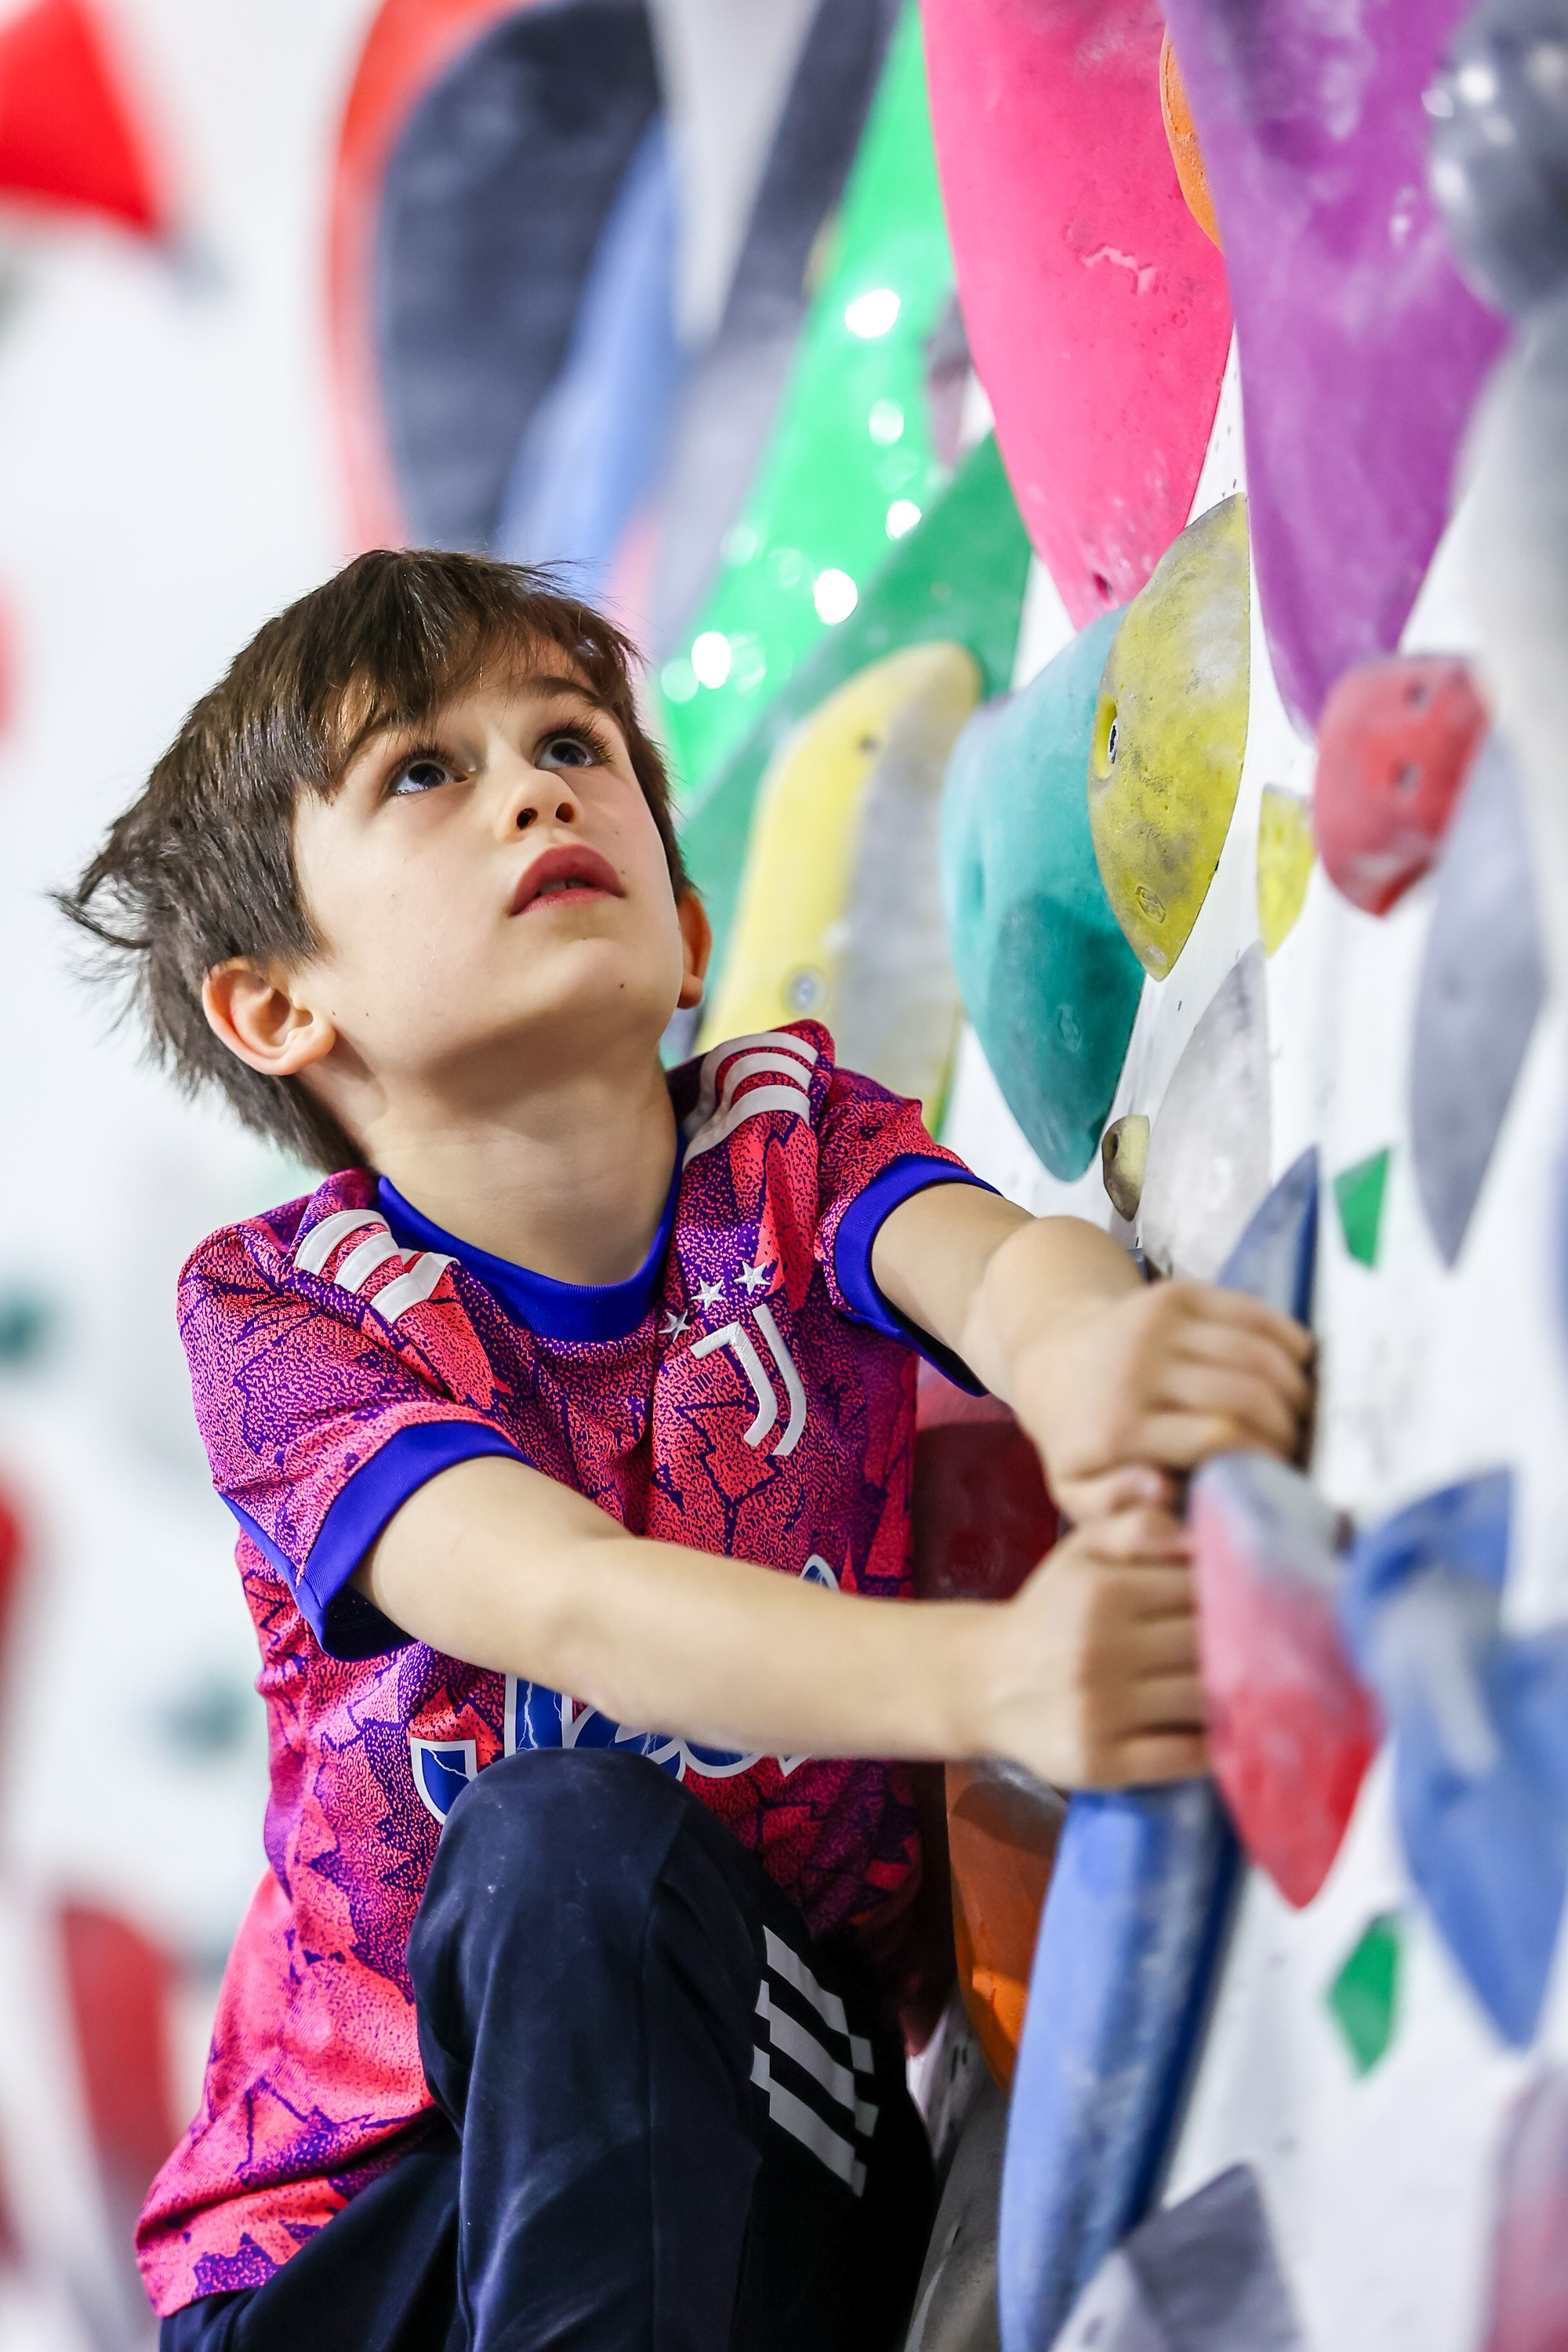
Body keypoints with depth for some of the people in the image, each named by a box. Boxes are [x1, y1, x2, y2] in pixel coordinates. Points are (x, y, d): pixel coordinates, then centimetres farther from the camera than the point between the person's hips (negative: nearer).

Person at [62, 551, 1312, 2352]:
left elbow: (991, 1254, -22)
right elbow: (572, 1607, -25)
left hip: (729, 2139, 0)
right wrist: (990, 1677, -44)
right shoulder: (277, 1312, -7)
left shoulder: (786, 1139, 1)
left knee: (584, 1854, -27)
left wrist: (1083, 1348, -48)